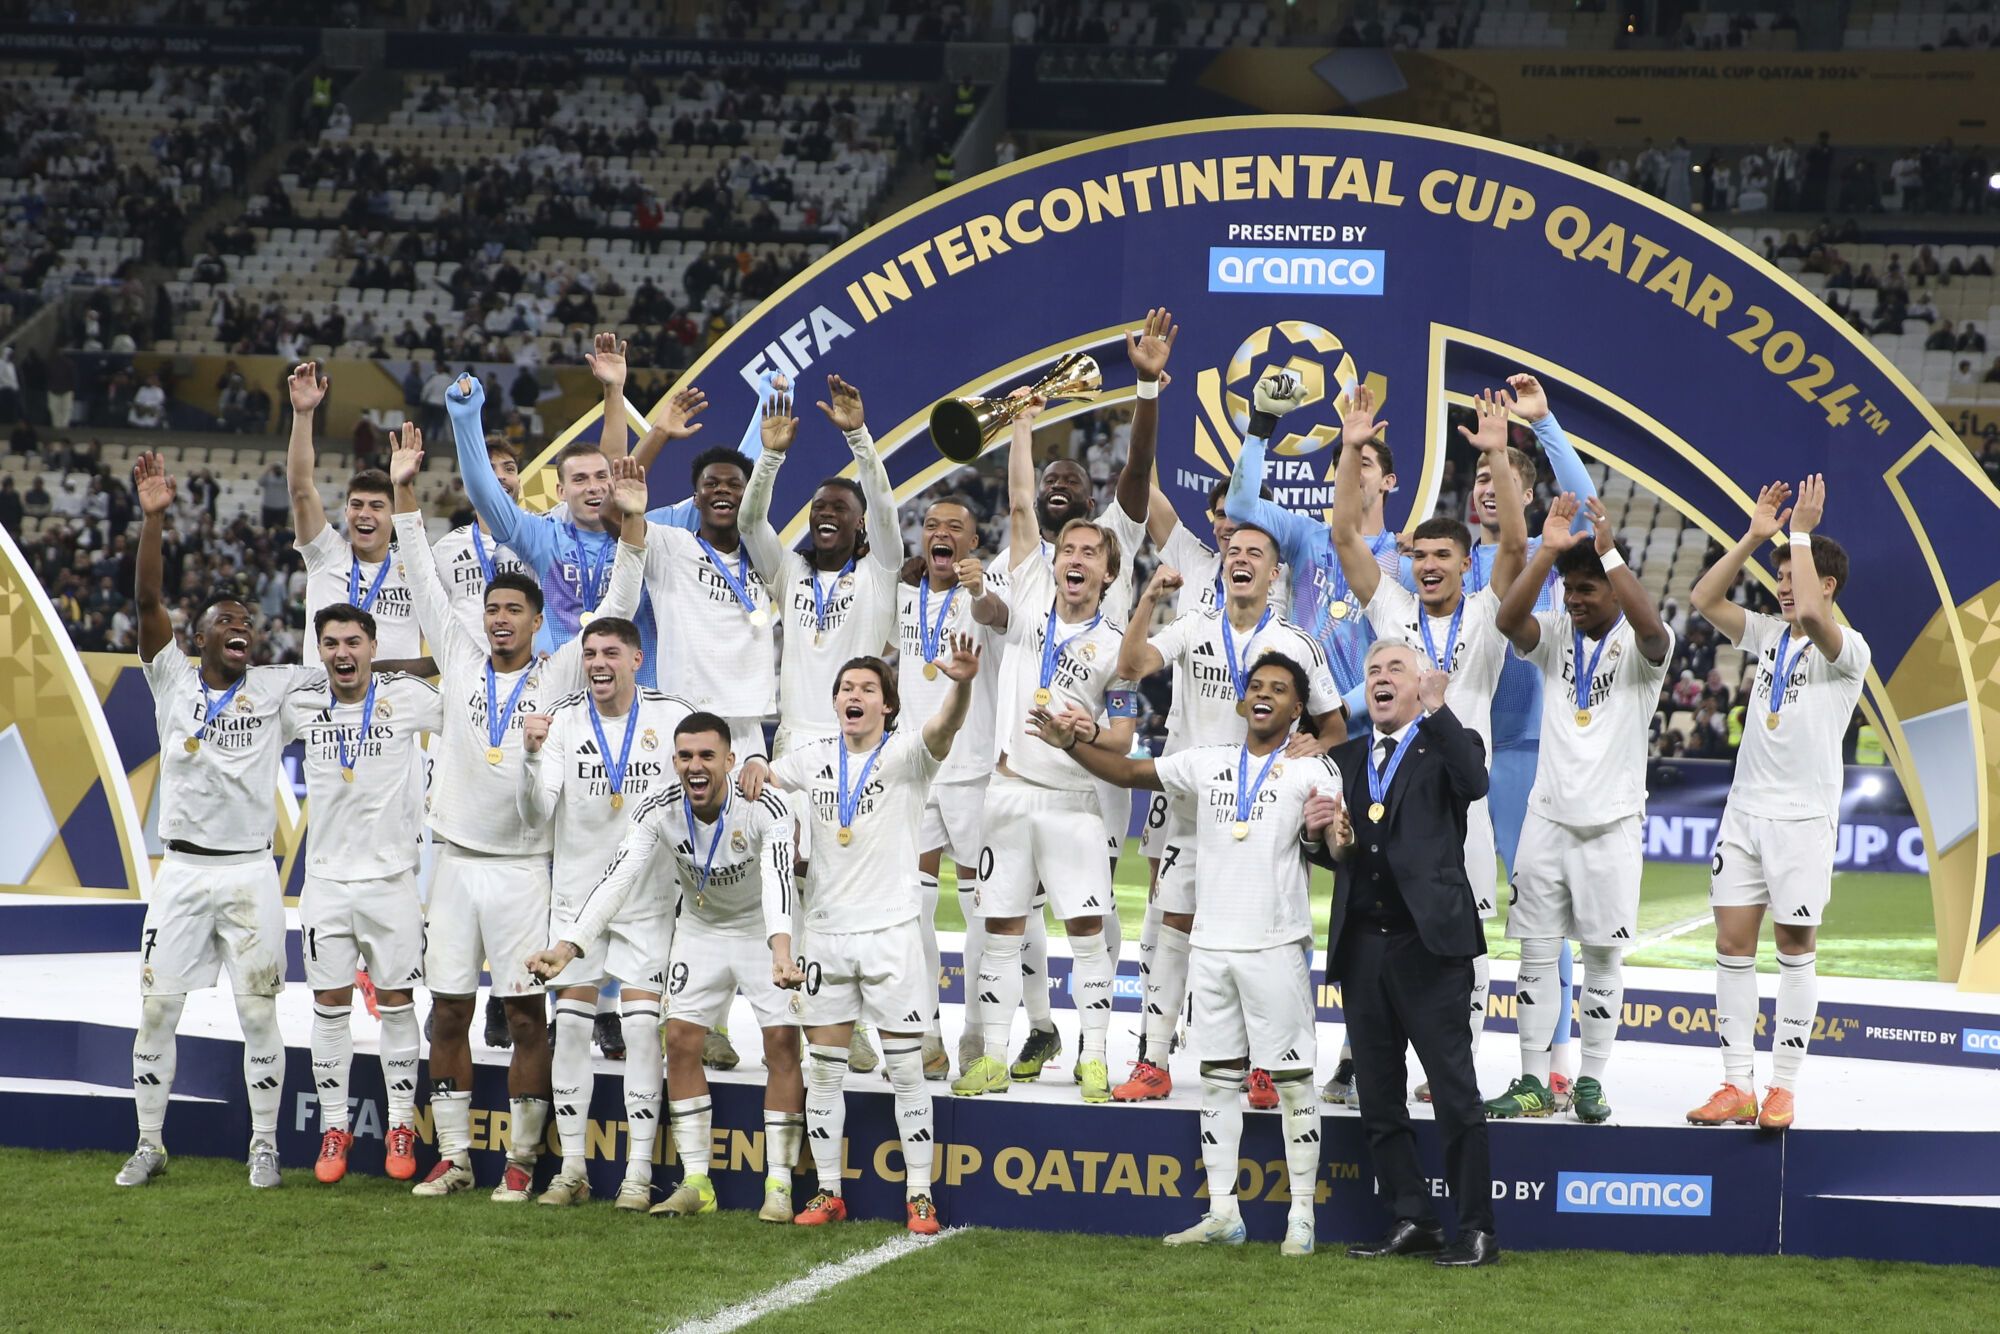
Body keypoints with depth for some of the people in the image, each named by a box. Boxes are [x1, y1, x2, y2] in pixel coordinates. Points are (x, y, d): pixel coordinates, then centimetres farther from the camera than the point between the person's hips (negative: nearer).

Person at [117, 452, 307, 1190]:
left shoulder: (277, 689, 5)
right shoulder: (174, 680, 2)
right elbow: (148, 601, -8)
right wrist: (153, 516, -19)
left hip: (250, 872, 0)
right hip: (182, 871, 0)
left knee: (259, 1013, 2)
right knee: (157, 1009, 2)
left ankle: (265, 1145, 12)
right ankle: (149, 1144, 13)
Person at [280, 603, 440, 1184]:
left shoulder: (408, 696, -5)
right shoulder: (301, 705, 1)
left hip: (392, 875, -2)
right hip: (327, 877, 2)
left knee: (396, 1003, 3)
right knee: (330, 1005, 4)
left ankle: (401, 1128, 12)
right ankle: (334, 1129, 13)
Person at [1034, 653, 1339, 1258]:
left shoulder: (1312, 770, -2)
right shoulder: (1207, 764, 11)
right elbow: (1129, 772, 14)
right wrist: (1070, 742, 1)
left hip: (1275, 946, -5)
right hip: (1210, 942, 5)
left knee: (1292, 1078, -3)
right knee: (1218, 1077, 9)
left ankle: (1301, 1217, 1)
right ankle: (1223, 1213, 15)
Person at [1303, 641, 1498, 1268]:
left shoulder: (1447, 746, 2)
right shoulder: (1345, 759, 16)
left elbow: (1474, 784, -21)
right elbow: (1334, 856, 18)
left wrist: (1437, 710, -27)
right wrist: (1317, 834, -5)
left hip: (1428, 944, -6)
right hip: (1361, 947, 6)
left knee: (1455, 1094, -4)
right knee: (1379, 1098, 9)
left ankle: (1476, 1230, -1)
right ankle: (1411, 1221, 17)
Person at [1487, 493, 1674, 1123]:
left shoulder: (1637, 645, -4)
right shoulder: (1555, 634, 6)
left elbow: (1651, 627, -28)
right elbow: (1508, 618, -15)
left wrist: (1608, 551, -31)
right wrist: (1547, 552, -25)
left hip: (1612, 823, -3)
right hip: (1548, 816, 3)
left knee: (1603, 957, 2)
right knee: (1536, 953, 3)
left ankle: (1591, 1083, 10)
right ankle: (1532, 1084, 8)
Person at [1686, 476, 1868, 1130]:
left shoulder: (1847, 650, -8)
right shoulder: (1768, 636, 12)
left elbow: (1812, 615, -29)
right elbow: (1705, 598, 4)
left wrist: (1802, 532, -21)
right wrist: (1755, 537, -2)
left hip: (1803, 817, -6)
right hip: (1745, 808, 6)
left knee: (1796, 947, 0)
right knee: (1733, 941, 2)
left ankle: (1784, 1087, 5)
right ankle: (1737, 1086, 4)